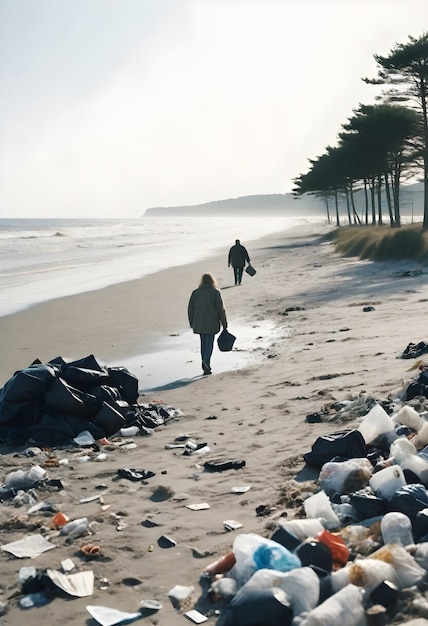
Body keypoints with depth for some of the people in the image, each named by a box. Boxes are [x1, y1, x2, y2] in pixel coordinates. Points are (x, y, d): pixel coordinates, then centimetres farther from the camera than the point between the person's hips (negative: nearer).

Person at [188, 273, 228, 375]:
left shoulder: (195, 292, 4)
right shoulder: (215, 292, -4)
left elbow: (190, 308, 6)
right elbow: (220, 309, -6)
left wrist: (192, 323, 15)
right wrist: (224, 323, 0)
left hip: (199, 323, 3)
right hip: (211, 323, -3)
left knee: (203, 343, 13)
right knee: (209, 343, 1)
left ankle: (206, 366, 15)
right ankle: (206, 362, -19)